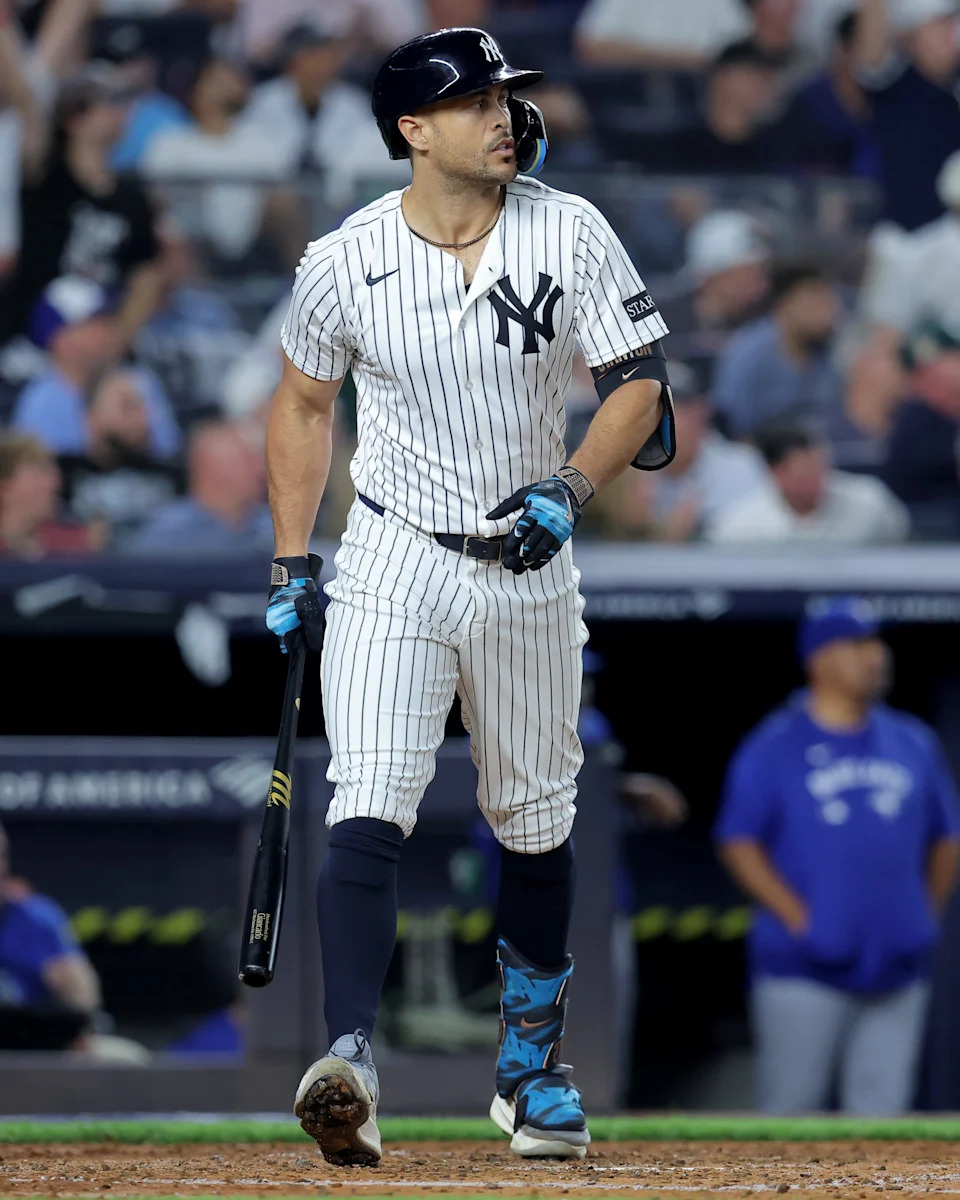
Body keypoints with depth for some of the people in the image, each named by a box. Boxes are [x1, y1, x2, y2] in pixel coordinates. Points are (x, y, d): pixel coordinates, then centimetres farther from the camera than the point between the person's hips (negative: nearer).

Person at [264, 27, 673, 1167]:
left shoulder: (569, 235, -7)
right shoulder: (346, 261, -7)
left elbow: (637, 385, -6)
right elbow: (303, 402, 8)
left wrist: (569, 487, -23)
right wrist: (290, 568, 5)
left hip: (528, 569, 2)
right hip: (394, 564, -2)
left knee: (535, 822, 13)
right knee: (368, 813, -19)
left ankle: (530, 1068, 30)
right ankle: (347, 1061, -29)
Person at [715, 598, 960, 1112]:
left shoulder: (914, 743, 13)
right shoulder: (775, 746, -1)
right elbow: (738, 843, -4)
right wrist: (798, 917, -12)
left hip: (897, 971, 4)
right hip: (803, 971, -4)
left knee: (882, 1108, 2)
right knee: (790, 1107, -5)